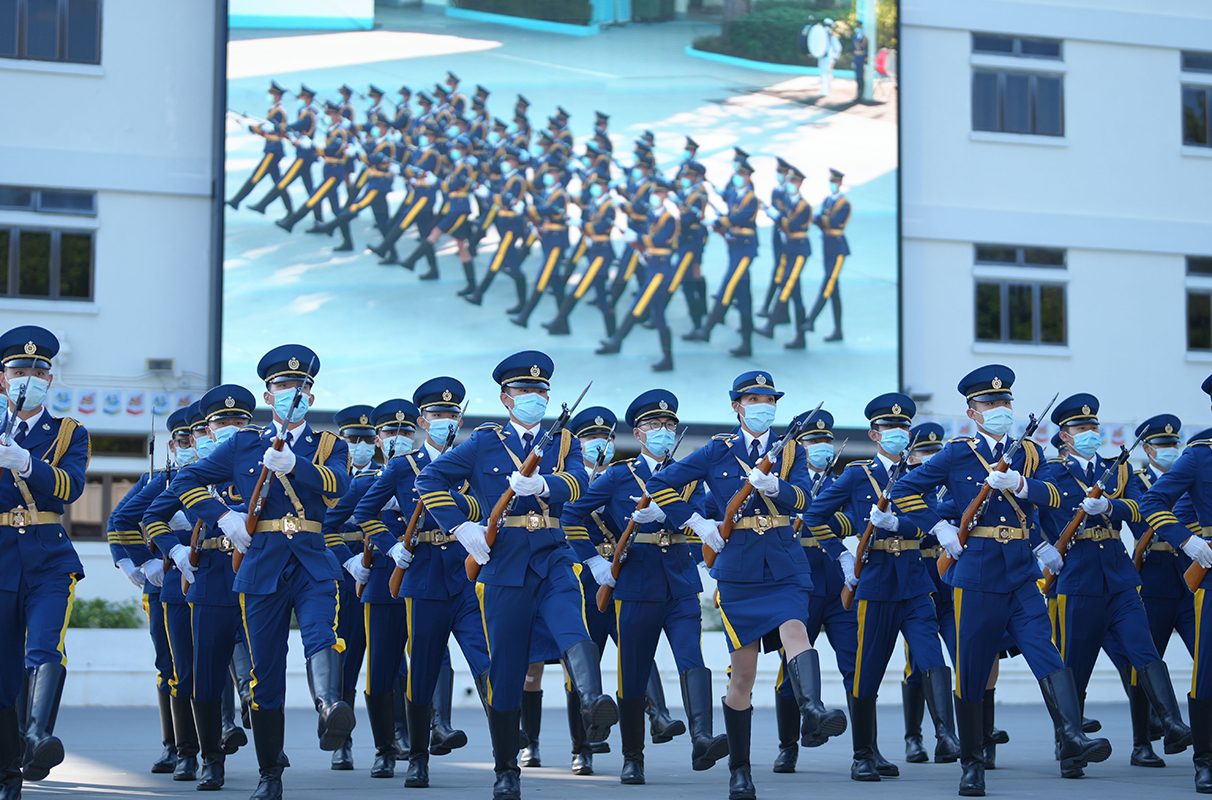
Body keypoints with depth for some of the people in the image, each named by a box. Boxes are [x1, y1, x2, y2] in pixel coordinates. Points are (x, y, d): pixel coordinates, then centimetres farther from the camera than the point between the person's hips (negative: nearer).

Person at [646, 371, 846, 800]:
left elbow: (800, 499, -7)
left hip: (785, 568, 1)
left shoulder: (790, 452, 11)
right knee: (743, 674, 1)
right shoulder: (717, 452, 7)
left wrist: (772, 486, -28)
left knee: (795, 630, -29)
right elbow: (659, 484, 7)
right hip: (738, 569, -1)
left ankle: (812, 711, -54)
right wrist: (698, 524, -2)